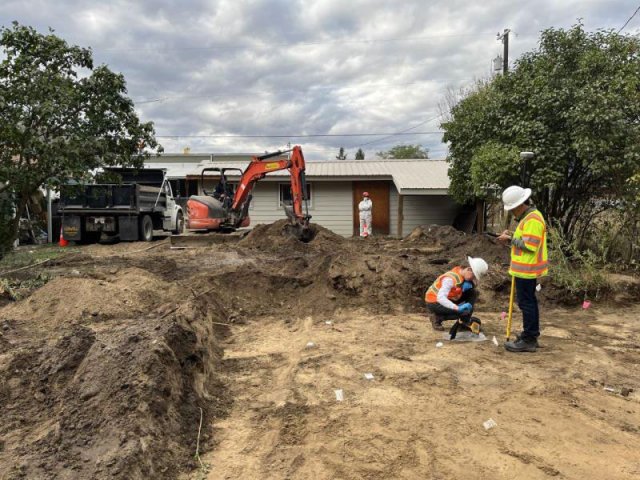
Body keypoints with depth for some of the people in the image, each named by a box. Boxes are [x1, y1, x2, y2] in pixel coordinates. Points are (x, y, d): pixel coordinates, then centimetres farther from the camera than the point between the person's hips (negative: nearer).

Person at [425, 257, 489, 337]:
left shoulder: (463, 274, -6)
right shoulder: (450, 279, -31)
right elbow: (440, 298, -39)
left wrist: (468, 285, -23)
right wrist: (457, 308, -49)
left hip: (447, 299, 8)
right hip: (433, 303, -8)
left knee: (474, 292, -3)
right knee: (464, 312, -27)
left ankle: (466, 320, 5)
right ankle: (437, 317, -7)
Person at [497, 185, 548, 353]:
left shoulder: (532, 219, -19)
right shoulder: (528, 217, 14)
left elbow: (530, 245, -24)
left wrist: (511, 239, -14)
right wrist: (510, 238, 4)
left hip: (527, 269, -11)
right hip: (527, 269, 11)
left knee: (526, 302, -5)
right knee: (529, 301, 16)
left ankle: (528, 340, 2)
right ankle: (531, 336, 26)